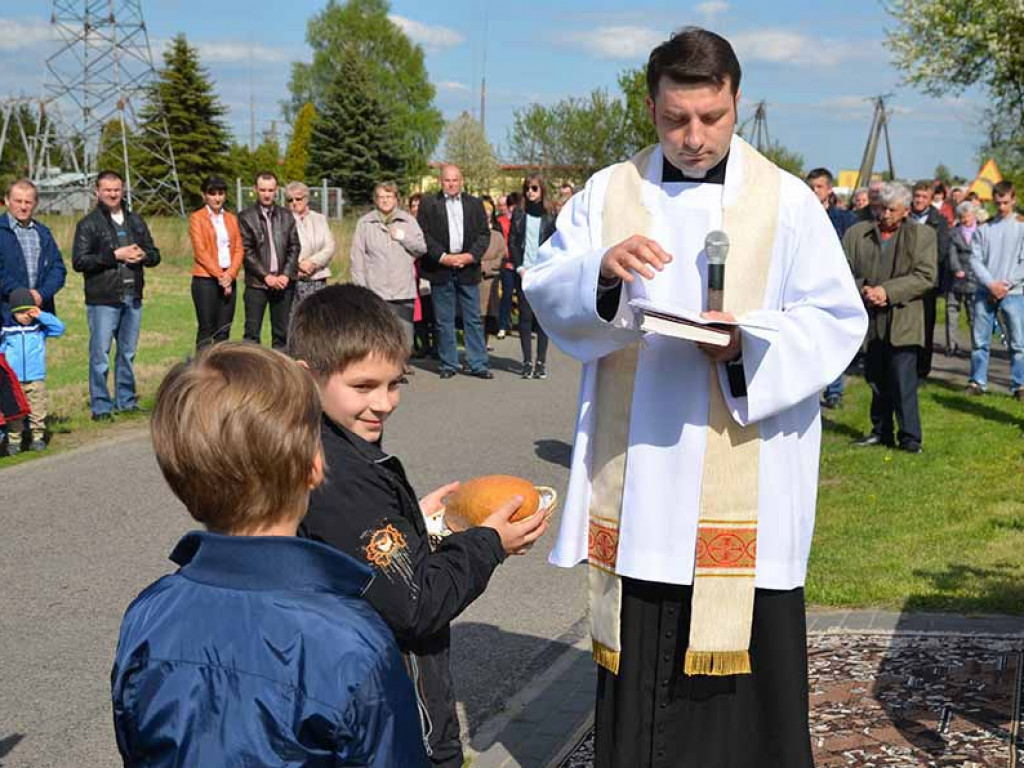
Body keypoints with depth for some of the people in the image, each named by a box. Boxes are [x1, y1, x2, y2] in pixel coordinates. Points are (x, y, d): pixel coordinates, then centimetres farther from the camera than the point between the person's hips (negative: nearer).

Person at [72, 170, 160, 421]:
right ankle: (100, 406, 3)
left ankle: (126, 401, 22)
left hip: (133, 298, 5)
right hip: (103, 299, -5)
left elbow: (155, 254, 18)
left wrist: (143, 255, -6)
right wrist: (115, 255, -17)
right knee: (100, 354, -3)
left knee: (128, 353, 13)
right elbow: (78, 261, -11)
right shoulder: (89, 224, -1)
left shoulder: (136, 221, 15)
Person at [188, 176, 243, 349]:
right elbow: (200, 251, -7)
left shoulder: (231, 218, 15)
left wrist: (230, 274, -8)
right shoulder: (197, 218, 1)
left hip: (228, 280, 4)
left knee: (224, 330, 3)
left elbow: (239, 249, 8)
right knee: (206, 329, -6)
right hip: (205, 279, -4)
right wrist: (219, 276, -12)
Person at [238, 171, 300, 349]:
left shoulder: (286, 217, 13)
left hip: (283, 283, 3)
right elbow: (246, 251, -5)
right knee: (252, 333, -3)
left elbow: (295, 248, 9)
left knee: (281, 333, 6)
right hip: (257, 283, -3)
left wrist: (286, 275, -4)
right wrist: (266, 276, -11)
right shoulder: (246, 217, 1)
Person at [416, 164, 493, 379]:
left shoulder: (475, 204, 11)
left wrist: (470, 256, -8)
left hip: (468, 268, 1)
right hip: (440, 270, -1)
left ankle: (478, 364, 6)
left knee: (473, 319, 2)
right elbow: (423, 235, -3)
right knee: (444, 321, 4)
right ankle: (448, 365, 12)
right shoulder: (428, 204, 5)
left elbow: (484, 234, 7)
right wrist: (443, 257, -12)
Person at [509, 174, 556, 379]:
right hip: (524, 273, 1)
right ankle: (527, 361, 3)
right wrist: (520, 268, -5)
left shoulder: (549, 216, 5)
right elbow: (512, 243, 6)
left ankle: (541, 362, 3)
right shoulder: (519, 214, 9)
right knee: (525, 316, -1)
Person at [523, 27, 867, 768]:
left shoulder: (787, 200, 1)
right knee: (638, 652, 8)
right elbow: (545, 291, 1)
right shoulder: (608, 192, 7)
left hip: (745, 479, -2)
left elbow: (838, 321, -2)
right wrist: (601, 271, -20)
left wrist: (751, 342, -20)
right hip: (635, 474, 2)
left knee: (744, 649, 2)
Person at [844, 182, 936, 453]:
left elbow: (925, 277, -6)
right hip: (870, 321, 3)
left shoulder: (922, 235, 2)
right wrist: (863, 290, -11)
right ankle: (881, 431, 23)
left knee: (903, 380, -8)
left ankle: (910, 437, -1)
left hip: (904, 321, -3)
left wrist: (887, 291, -14)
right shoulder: (857, 233, 9)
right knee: (876, 380, 12)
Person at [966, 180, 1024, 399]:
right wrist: (991, 284, -10)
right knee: (979, 340, 5)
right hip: (985, 291, 2)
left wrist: (1006, 284, -11)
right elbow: (975, 259, 1)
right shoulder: (984, 228, 6)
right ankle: (978, 382, 15)